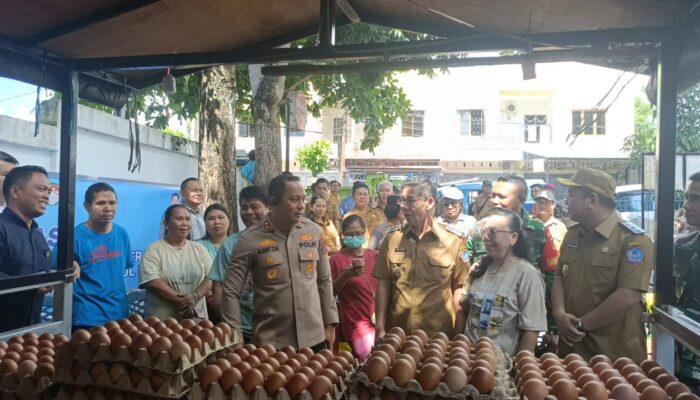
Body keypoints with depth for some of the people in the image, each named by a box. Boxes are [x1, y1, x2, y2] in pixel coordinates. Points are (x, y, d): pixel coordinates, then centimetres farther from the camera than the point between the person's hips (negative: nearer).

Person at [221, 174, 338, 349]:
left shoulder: (314, 232, 0)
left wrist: (329, 323, 6)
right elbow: (231, 292, -6)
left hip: (314, 338, 3)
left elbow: (324, 281, 7)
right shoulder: (250, 240, -10)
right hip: (270, 342, -2)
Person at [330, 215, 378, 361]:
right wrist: (345, 275, -21)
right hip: (357, 322, -4)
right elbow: (330, 292, -6)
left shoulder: (373, 255, 5)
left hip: (380, 319, 5)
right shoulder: (337, 259, -8)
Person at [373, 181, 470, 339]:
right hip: (397, 334, 2)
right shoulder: (391, 240, 2)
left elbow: (459, 289, -1)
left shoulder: (453, 243, -4)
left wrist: (458, 334, -2)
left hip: (439, 336, -1)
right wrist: (380, 328, -1)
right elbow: (383, 285, 2)